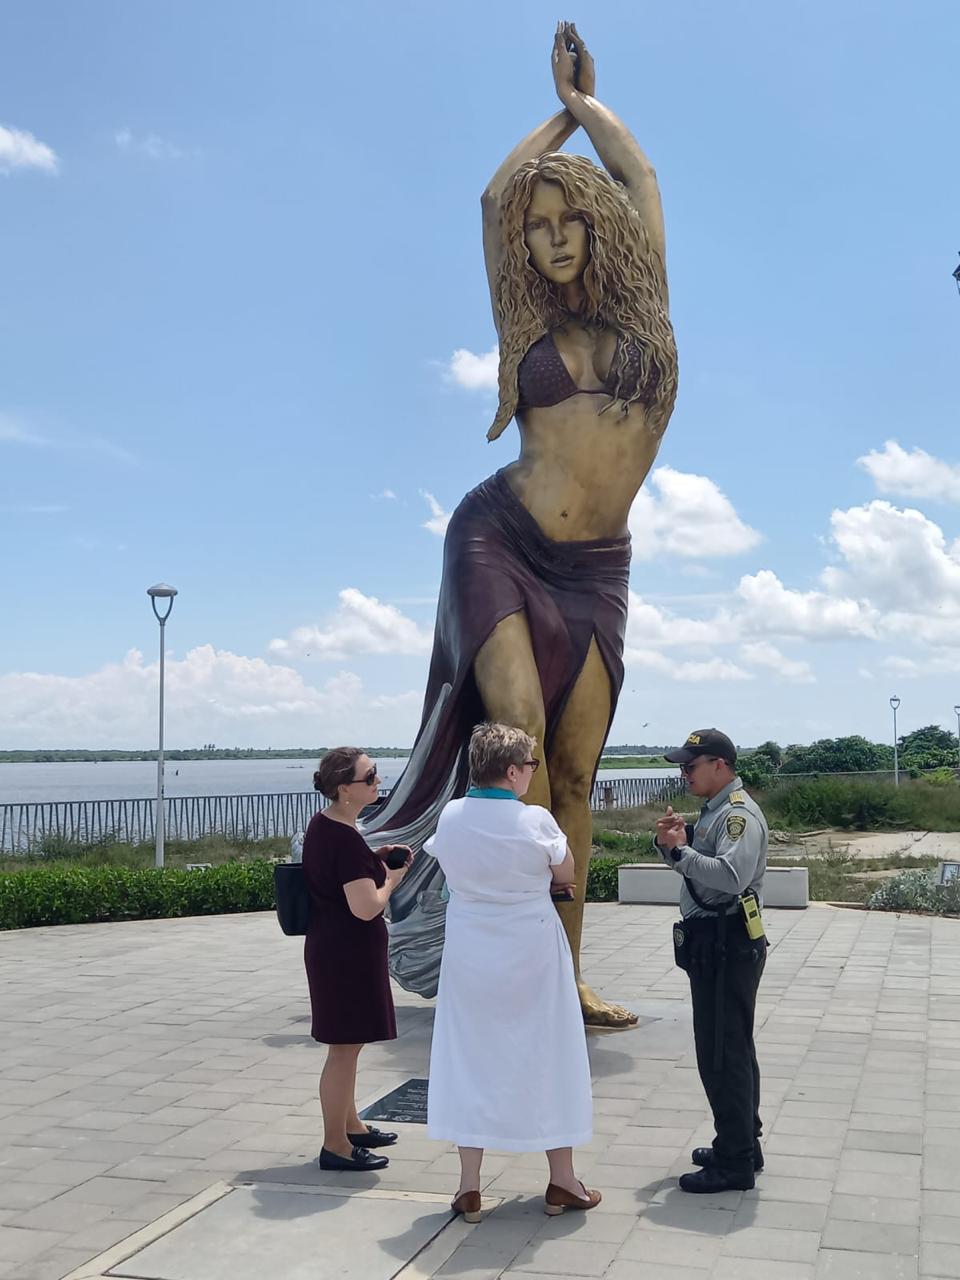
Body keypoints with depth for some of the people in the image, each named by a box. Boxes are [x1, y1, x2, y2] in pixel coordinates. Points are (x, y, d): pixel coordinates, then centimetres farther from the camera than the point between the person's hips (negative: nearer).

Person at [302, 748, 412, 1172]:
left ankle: (350, 1124, 37)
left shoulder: (322, 824, 7)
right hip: (348, 950, -10)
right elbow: (366, 907, -25)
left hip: (329, 944, 10)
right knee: (345, 1046, 0)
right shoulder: (346, 838, -24)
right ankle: (335, 1145, 11)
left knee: (347, 1043, 22)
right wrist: (391, 879, -7)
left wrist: (375, 858, 12)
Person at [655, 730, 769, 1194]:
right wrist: (670, 842, 3)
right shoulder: (713, 811, 16)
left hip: (728, 946, -11)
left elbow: (730, 877, -30)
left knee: (723, 1055, -6)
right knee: (731, 1050, 19)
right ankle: (741, 1144, 31)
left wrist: (680, 849, -23)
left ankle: (735, 1163, 2)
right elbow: (690, 865, 22)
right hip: (712, 944, 11)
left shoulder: (739, 815, -16)